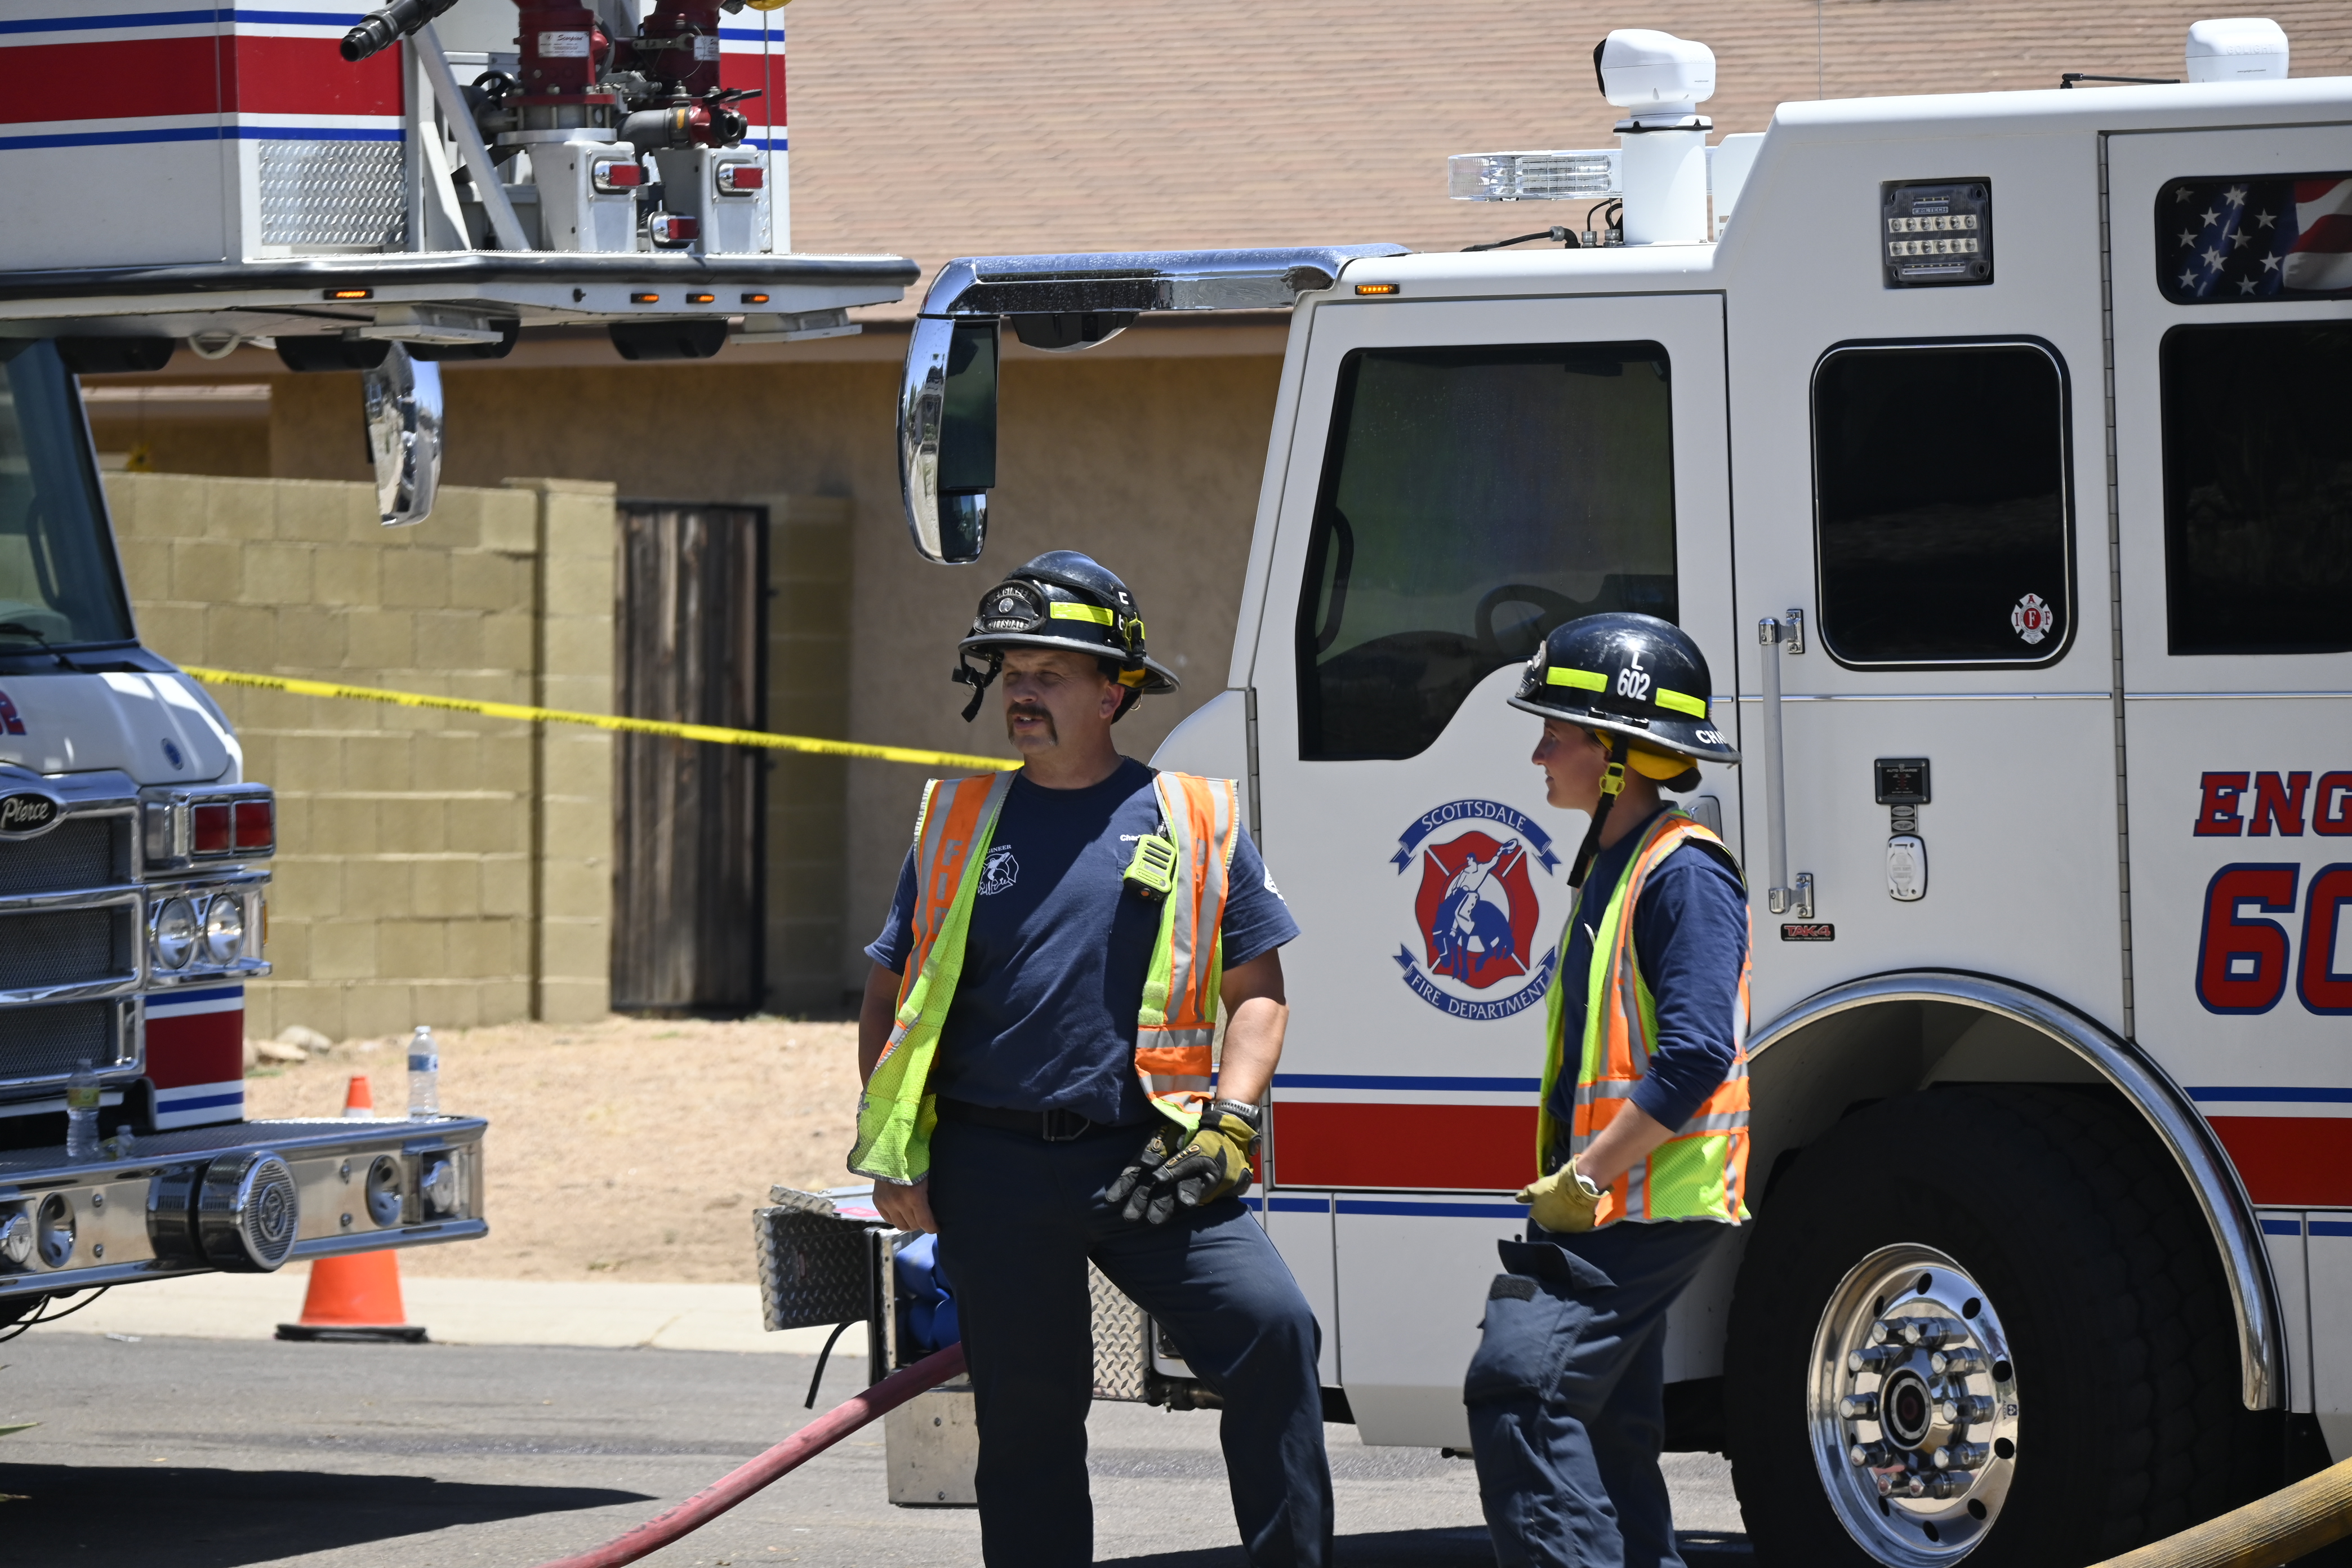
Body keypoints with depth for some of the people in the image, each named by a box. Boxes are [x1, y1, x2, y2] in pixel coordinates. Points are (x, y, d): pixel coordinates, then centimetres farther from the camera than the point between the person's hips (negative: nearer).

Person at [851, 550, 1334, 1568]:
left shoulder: (1194, 822, 7)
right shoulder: (959, 823, 10)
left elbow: (1258, 992, 10)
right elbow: (888, 994, 16)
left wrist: (1229, 1121, -6)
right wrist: (889, 1151, 4)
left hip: (1144, 1162, -1)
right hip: (993, 1172, 1)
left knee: (1273, 1330, -20)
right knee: (1027, 1416, 4)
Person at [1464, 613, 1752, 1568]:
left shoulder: (1684, 872, -15)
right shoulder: (1611, 864, 17)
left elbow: (1696, 1057, -23)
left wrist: (1580, 1181, -21)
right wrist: (1567, 1183, 17)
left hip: (1646, 1204, -11)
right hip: (1611, 1203, 11)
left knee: (1520, 1389, -19)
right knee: (1605, 1430, 13)